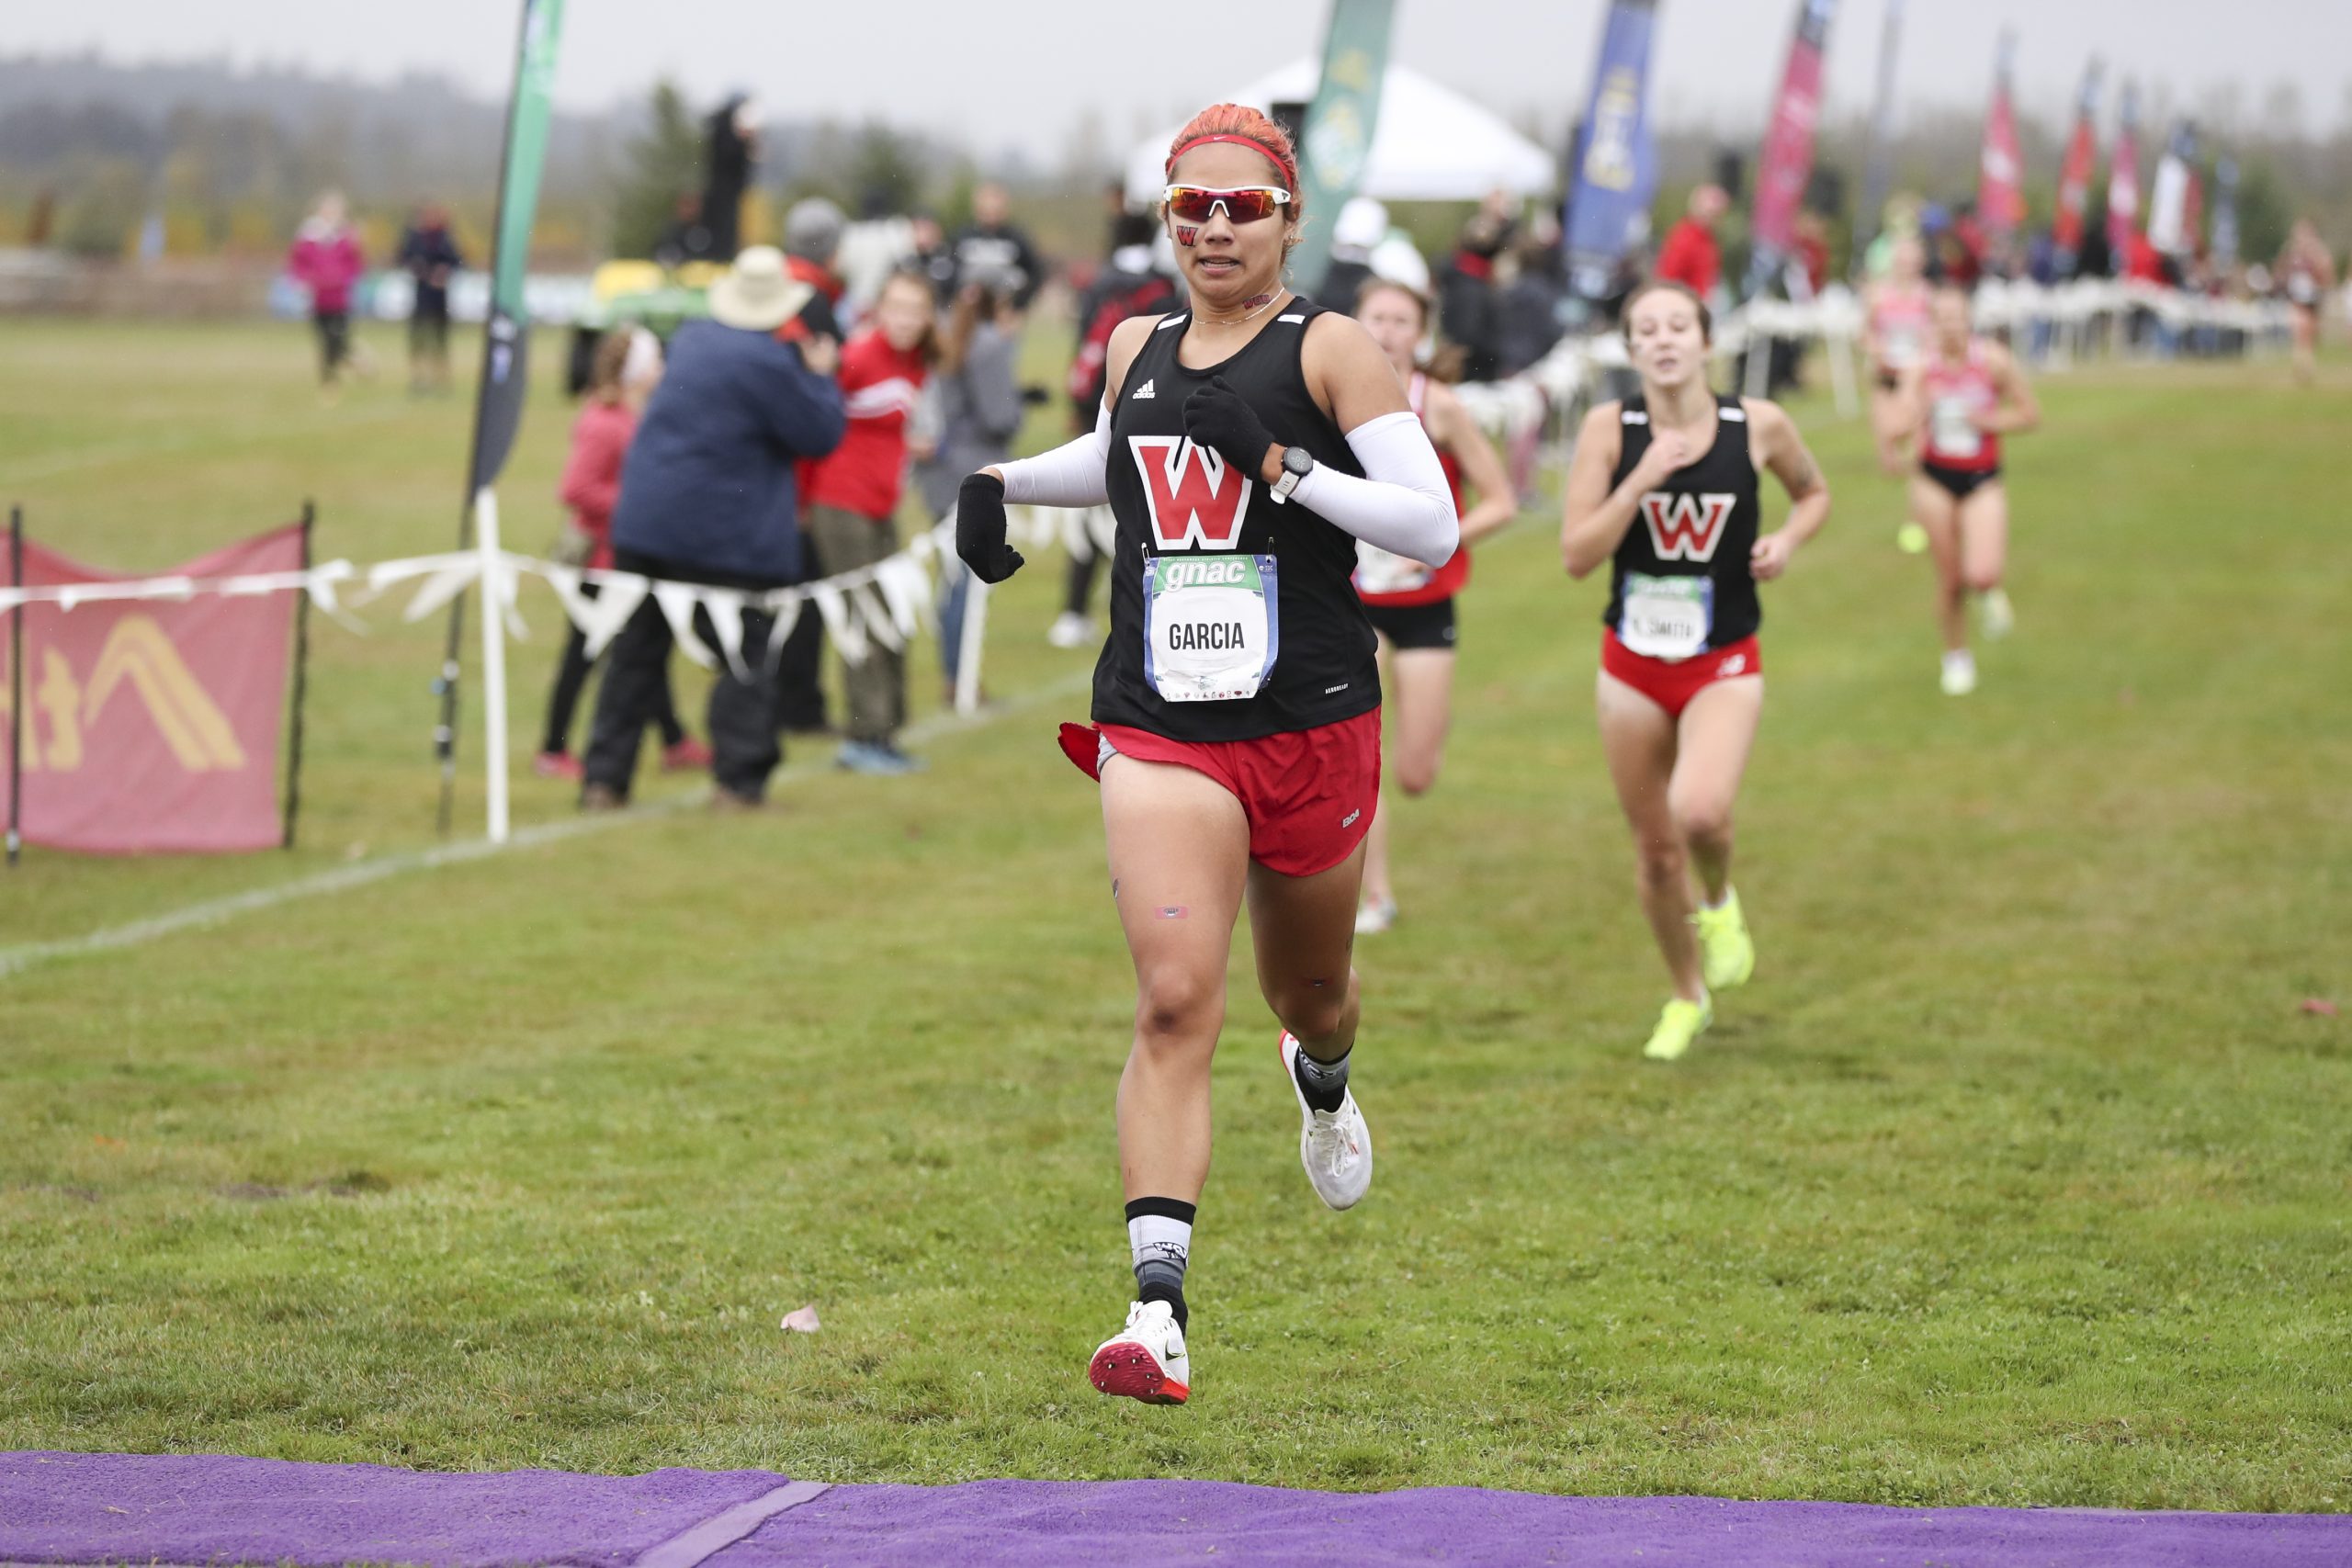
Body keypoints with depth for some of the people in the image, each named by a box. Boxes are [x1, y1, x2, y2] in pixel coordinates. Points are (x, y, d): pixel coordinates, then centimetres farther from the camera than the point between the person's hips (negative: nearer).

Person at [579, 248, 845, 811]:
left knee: (634, 657, 9)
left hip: (645, 524, 7)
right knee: (746, 658, 2)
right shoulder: (769, 363, -15)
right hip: (726, 536, -7)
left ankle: (604, 778, 8)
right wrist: (820, 377, 7)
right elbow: (821, 435, -8)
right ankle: (739, 780, -3)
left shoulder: (691, 339, 11)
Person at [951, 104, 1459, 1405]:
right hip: (1159, 728, 1)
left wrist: (1289, 470, -21)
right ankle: (1157, 1315, -21)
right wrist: (1000, 482, 19)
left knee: (1306, 990, 18)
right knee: (1174, 1002, -15)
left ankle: (1322, 1083, 59)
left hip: (1309, 724, -1)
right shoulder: (1136, 349, 11)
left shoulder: (1329, 349, -4)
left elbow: (1434, 527, -10)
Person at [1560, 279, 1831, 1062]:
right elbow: (1576, 554, -13)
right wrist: (1642, 480, -24)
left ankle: (1720, 901, 9)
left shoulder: (1757, 425, -7)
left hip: (1724, 666, -1)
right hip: (1633, 666, 1)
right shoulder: (1609, 429, -8)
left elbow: (1813, 492, 14)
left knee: (1699, 812, -26)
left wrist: (1787, 540, -6)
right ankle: (1686, 998, 34)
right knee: (1655, 849, 10)